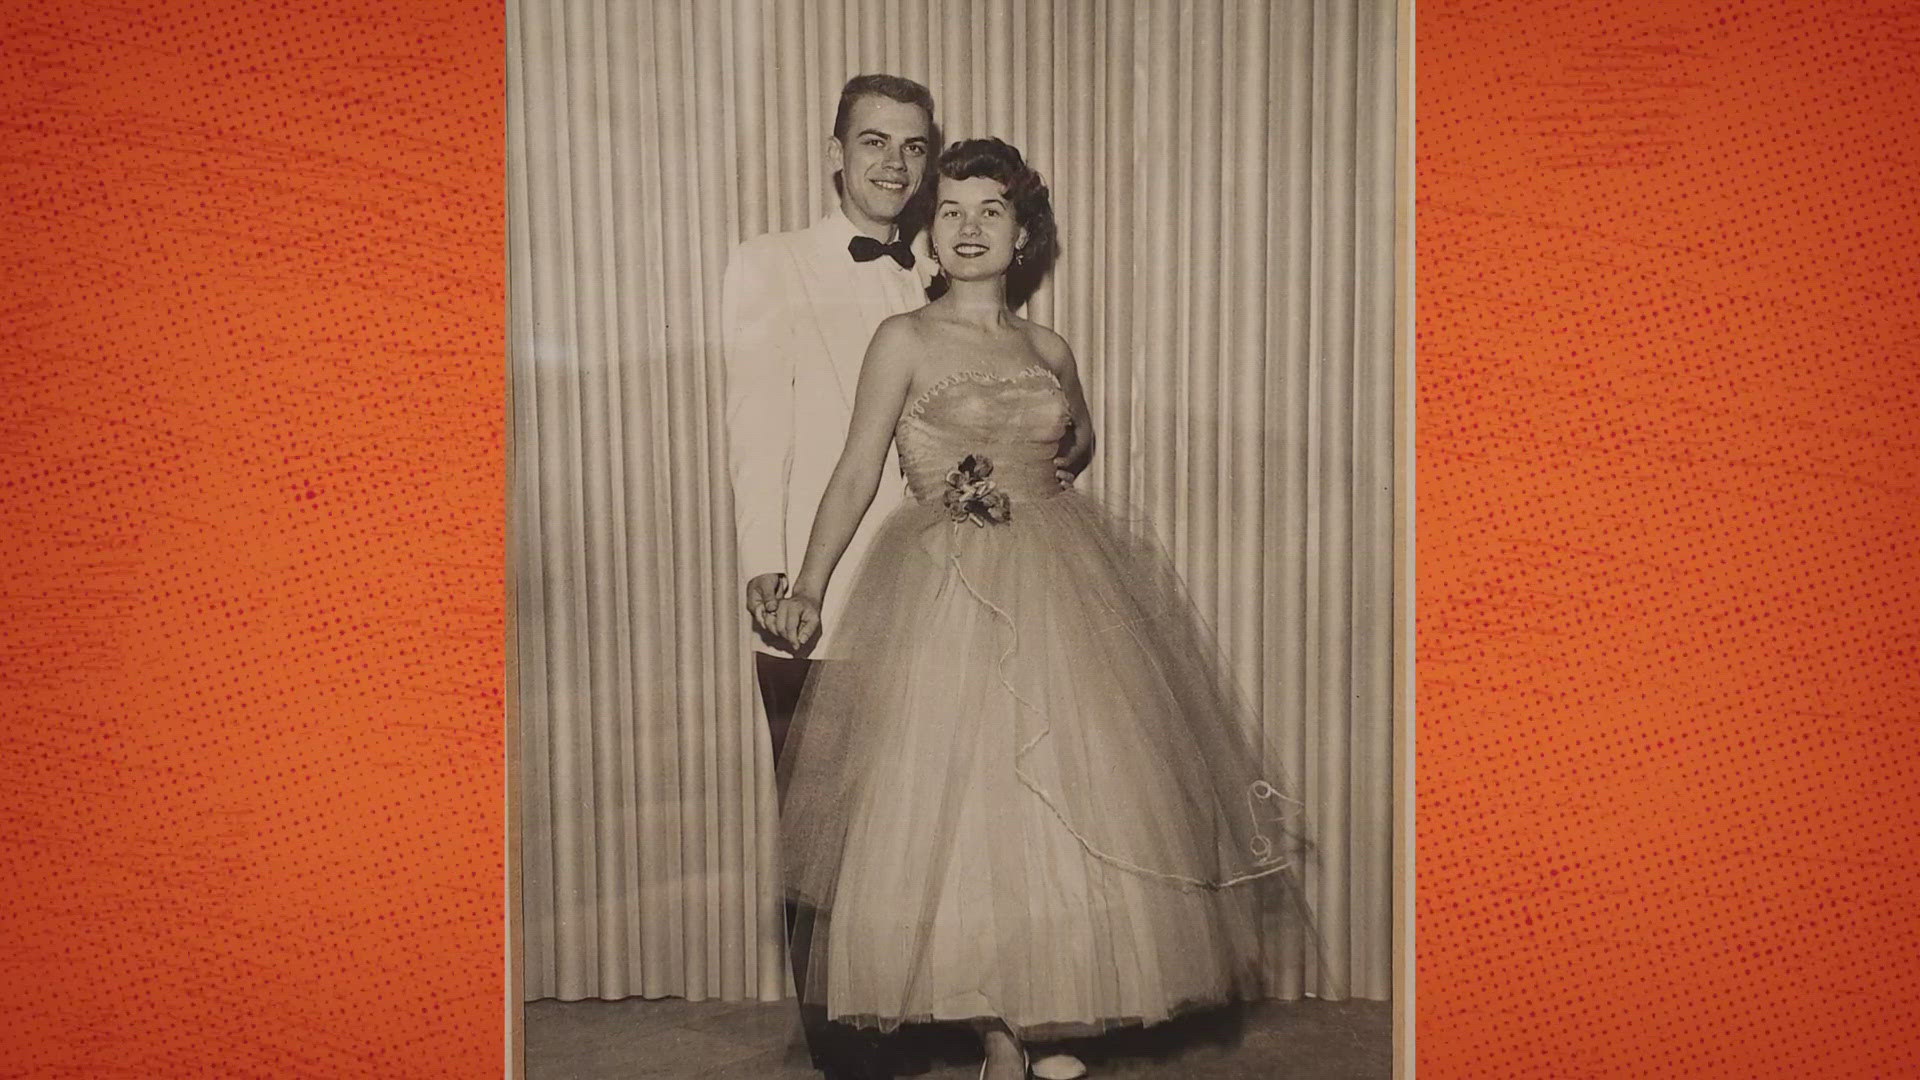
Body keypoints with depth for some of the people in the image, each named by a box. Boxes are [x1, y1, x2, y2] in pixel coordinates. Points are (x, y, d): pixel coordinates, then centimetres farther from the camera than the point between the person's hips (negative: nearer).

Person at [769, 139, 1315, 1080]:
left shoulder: (1048, 350, 11)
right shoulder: (904, 339, -1)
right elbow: (856, 474, -5)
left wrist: (1049, 475, 7)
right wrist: (809, 589, -13)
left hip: (1063, 581, 5)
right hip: (950, 595, -5)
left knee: (1075, 791, 8)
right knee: (966, 798, -4)